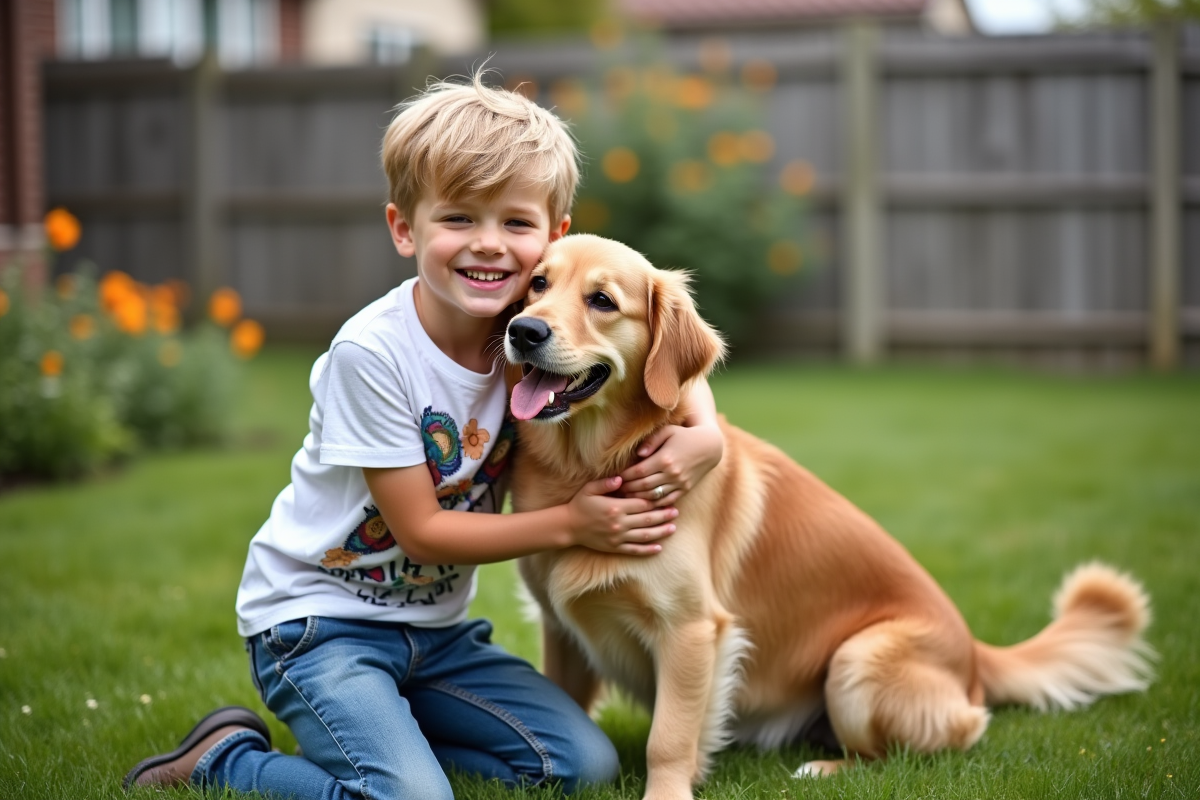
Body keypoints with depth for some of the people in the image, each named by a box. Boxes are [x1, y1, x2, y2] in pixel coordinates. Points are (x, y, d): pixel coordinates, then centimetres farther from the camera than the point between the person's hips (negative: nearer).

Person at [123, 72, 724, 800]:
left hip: (435, 626, 6)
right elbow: (423, 533, -17)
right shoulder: (372, 352, -23)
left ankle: (379, 735, 12)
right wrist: (572, 524, -19)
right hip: (318, 621, -6)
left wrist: (705, 433, -15)